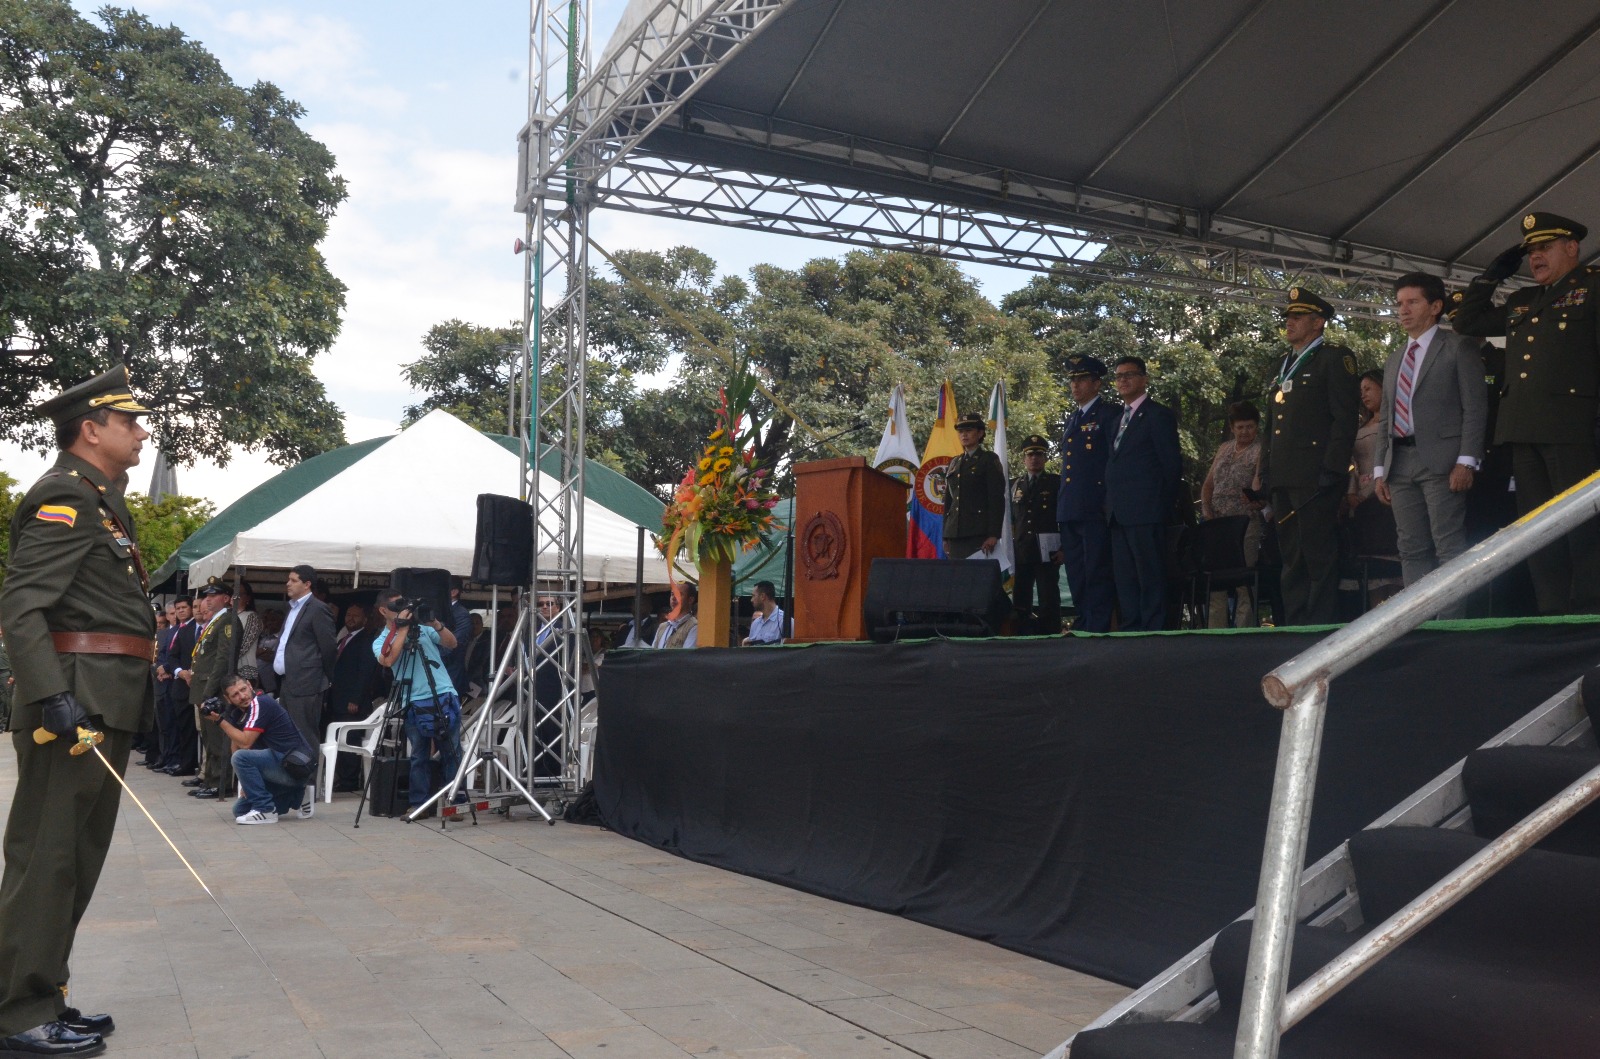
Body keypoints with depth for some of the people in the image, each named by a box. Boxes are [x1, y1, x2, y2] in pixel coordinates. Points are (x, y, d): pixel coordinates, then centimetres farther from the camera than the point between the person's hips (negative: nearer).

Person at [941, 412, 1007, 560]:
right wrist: (946, 537, 14)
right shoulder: (954, 463, 20)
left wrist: (993, 535, -14)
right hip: (955, 535, 5)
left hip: (979, 535, -5)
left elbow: (997, 499, -5)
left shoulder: (989, 460, 4)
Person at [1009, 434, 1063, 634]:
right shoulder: (1014, 485, 15)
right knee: (1020, 602, 2)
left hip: (1048, 552, -3)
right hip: (1020, 552, 3)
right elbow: (1009, 519, 16)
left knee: (1049, 602, -4)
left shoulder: (1057, 483, 6)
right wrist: (1009, 548, 8)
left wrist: (1064, 548, -5)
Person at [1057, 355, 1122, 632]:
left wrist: (1110, 504, -14)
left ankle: (1099, 628, -4)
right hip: (1069, 511, 8)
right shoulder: (1071, 421, 21)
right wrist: (1062, 508, 16)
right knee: (1076, 576, 10)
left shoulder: (1110, 414, -2)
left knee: (1098, 574, -7)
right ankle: (1083, 625, 16)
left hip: (1096, 510, -8)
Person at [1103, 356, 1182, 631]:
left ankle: (1153, 630, -4)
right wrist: (1112, 505, 9)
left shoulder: (1159, 415, -1)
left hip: (1145, 512, -8)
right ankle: (1131, 631, 12)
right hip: (1119, 514, 8)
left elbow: (1172, 465, -5)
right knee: (1124, 578, 8)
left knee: (1151, 575, -6)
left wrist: (1163, 503, -7)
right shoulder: (1119, 419, 22)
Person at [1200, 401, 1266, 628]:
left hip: (1246, 522, -5)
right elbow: (1208, 484, 17)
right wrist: (1206, 511, 1)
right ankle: (1215, 632, 5)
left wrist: (1255, 496, -36)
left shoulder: (1261, 450, 0)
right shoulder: (1223, 449, 18)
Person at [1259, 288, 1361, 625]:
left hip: (1314, 478, -8)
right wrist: (1266, 468, 15)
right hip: (1284, 480, 8)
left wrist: (1332, 469, -17)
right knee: (1291, 559, 10)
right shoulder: (1285, 364, 22)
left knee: (1319, 558, -6)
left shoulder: (1334, 358, -2)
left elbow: (1345, 417, -10)